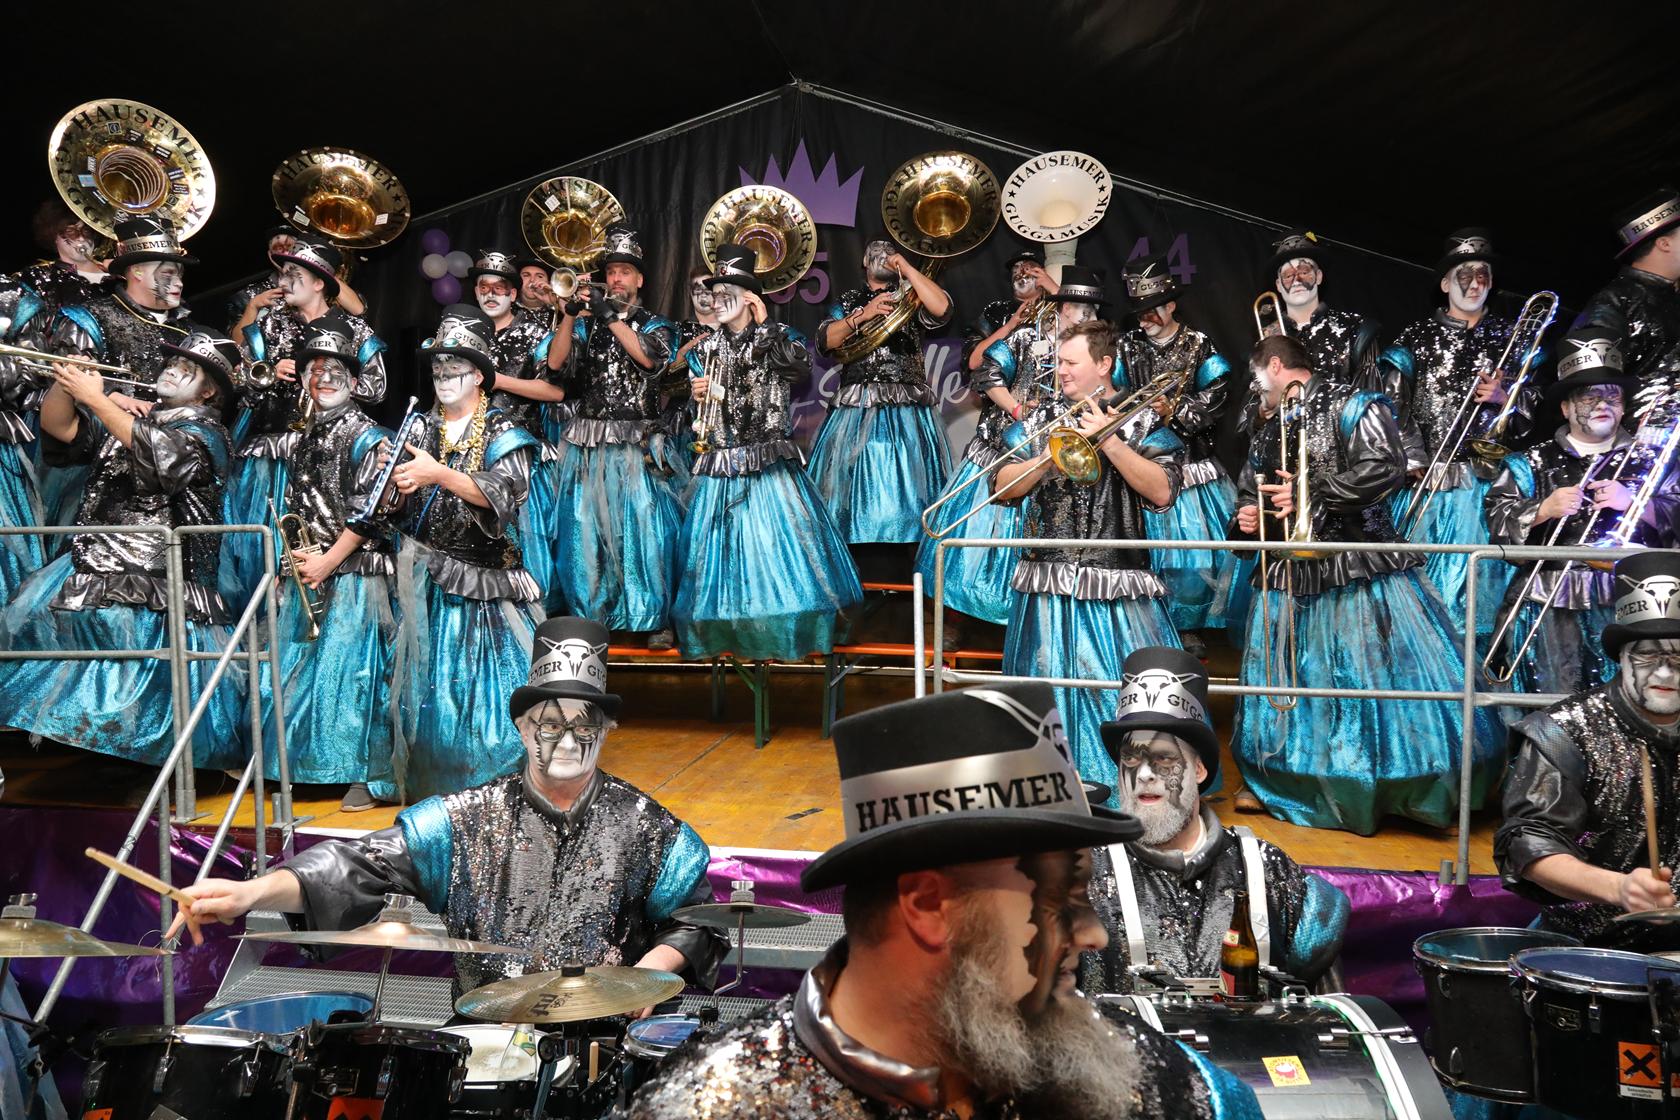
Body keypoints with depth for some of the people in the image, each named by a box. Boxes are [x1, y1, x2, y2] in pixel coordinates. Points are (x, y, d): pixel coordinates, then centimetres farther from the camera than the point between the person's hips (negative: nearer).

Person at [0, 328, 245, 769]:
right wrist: (64, 383, -6)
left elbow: (160, 454, -19)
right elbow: (59, 428, 13)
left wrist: (95, 398, -19)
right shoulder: (124, 415, 21)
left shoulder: (205, 432, 1)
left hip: (159, 577, -6)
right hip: (95, 560, 6)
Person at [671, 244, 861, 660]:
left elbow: (801, 367, -22)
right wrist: (698, 397, -1)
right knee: (720, 545, 4)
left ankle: (786, 635, 4)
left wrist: (764, 324, -17)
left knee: (777, 538, -6)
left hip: (769, 464, -4)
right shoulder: (707, 349, 13)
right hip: (721, 467, 4)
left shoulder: (778, 338, 2)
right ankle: (726, 636, 14)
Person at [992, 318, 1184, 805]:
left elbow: (1163, 492, -10)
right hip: (1049, 579, 3)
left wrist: (1109, 440, -14)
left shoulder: (1141, 421, 3)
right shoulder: (1042, 418, 10)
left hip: (1120, 582, -2)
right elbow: (1003, 486, 3)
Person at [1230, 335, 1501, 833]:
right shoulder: (1268, 434, 18)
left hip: (1362, 576, -7)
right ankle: (1275, 786, 28)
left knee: (1387, 682, -7)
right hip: (1291, 582, 7)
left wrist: (1312, 491, -18)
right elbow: (1249, 494, 28)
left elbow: (1385, 467, -18)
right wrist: (1246, 518, 5)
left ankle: (1425, 793, 7)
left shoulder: (1350, 405, -4)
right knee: (1287, 692, 12)